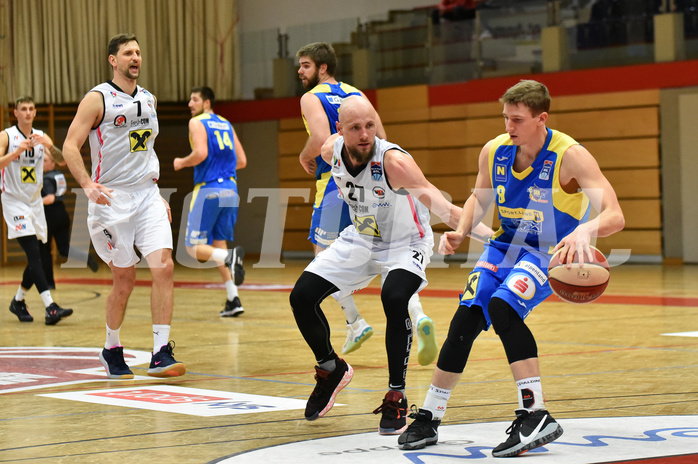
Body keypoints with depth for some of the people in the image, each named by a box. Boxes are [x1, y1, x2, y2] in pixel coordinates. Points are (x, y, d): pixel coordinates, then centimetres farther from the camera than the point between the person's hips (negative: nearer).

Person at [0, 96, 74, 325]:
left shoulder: (40, 136, 6)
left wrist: (51, 147, -24)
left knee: (34, 259, 8)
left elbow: (62, 161, -5)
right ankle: (50, 307, -26)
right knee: (34, 254, -18)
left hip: (35, 202, 6)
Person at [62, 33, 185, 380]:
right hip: (112, 198, -5)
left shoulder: (148, 100, 14)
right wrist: (87, 184, -25)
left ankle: (161, 355, -12)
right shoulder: (98, 99, -6)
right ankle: (111, 350, 24)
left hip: (147, 195, 5)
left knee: (163, 267, -13)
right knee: (124, 279, 1)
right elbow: (70, 146, -11)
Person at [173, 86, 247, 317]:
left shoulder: (197, 122, -3)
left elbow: (201, 153, -18)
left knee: (194, 247, 0)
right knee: (219, 244, 15)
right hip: (230, 189, 7)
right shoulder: (226, 125, 18)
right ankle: (233, 300, 6)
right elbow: (241, 161, 16)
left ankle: (230, 257, -29)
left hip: (208, 189, -7)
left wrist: (181, 163, -1)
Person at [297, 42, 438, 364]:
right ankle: (418, 316, -19)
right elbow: (381, 138, 12)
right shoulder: (356, 94, 17)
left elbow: (321, 138, -18)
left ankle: (355, 323, 3)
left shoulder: (311, 98, -1)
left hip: (336, 183, -5)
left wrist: (305, 157, 1)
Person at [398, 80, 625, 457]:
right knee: (465, 321, -8)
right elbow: (480, 198, 15)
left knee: (503, 306, -31)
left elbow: (614, 216, -28)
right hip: (505, 245, 5)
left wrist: (586, 230, -50)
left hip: (549, 254, -5)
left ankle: (536, 417, -30)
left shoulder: (570, 156, -21)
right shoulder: (494, 151, -5)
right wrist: (460, 232, -4)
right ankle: (428, 418, 8)